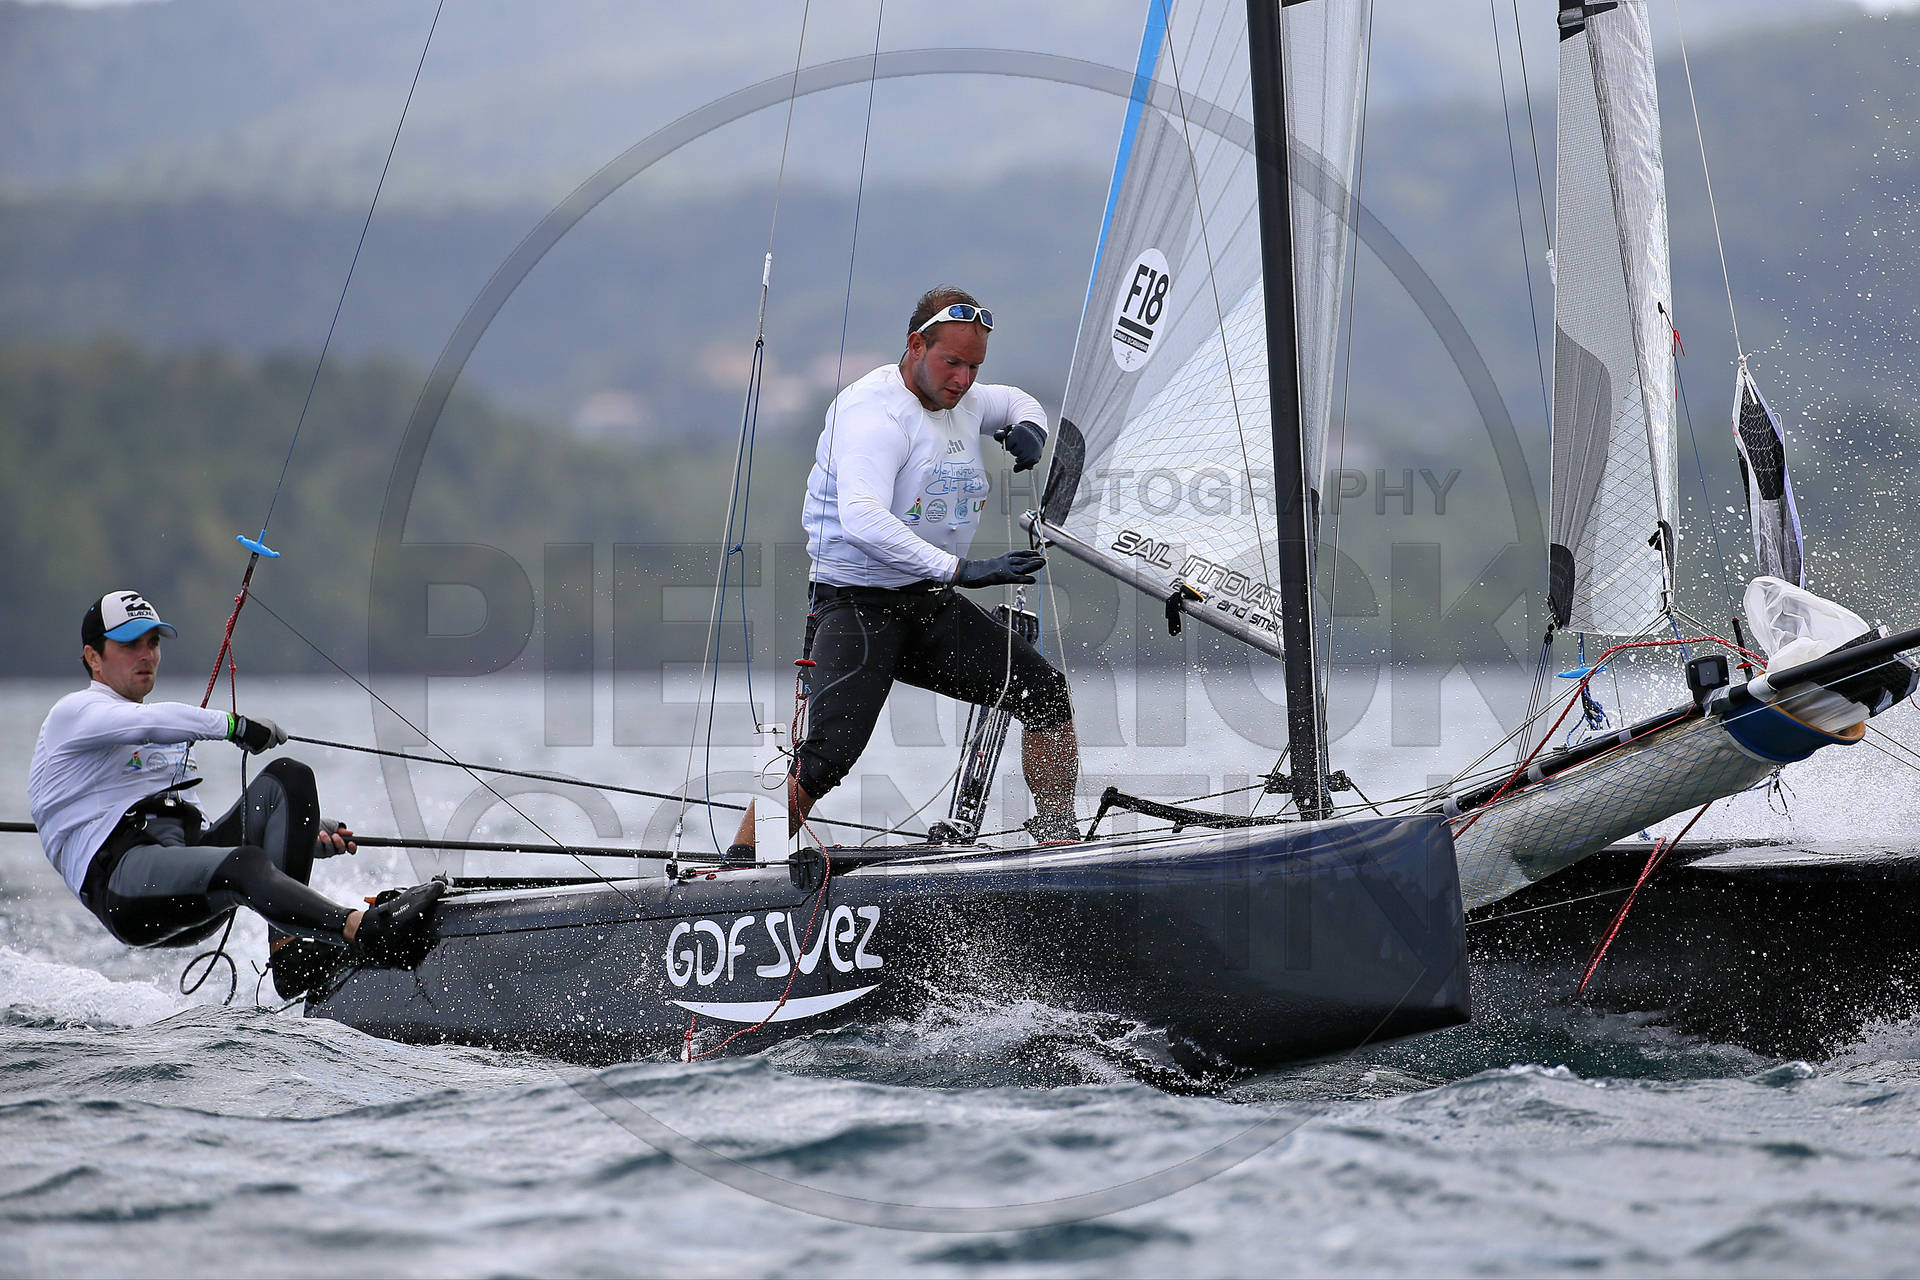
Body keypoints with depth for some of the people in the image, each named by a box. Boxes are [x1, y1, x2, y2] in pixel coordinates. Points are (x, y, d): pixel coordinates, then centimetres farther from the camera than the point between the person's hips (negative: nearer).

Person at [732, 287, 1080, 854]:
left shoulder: (962, 401, 7)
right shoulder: (874, 412, -19)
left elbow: (1016, 401, 33)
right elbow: (862, 521, -33)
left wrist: (1027, 427, 6)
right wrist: (961, 569, -36)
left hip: (930, 604, 8)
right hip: (858, 604, -8)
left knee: (1046, 691, -3)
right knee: (829, 754, -24)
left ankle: (1059, 839, 12)